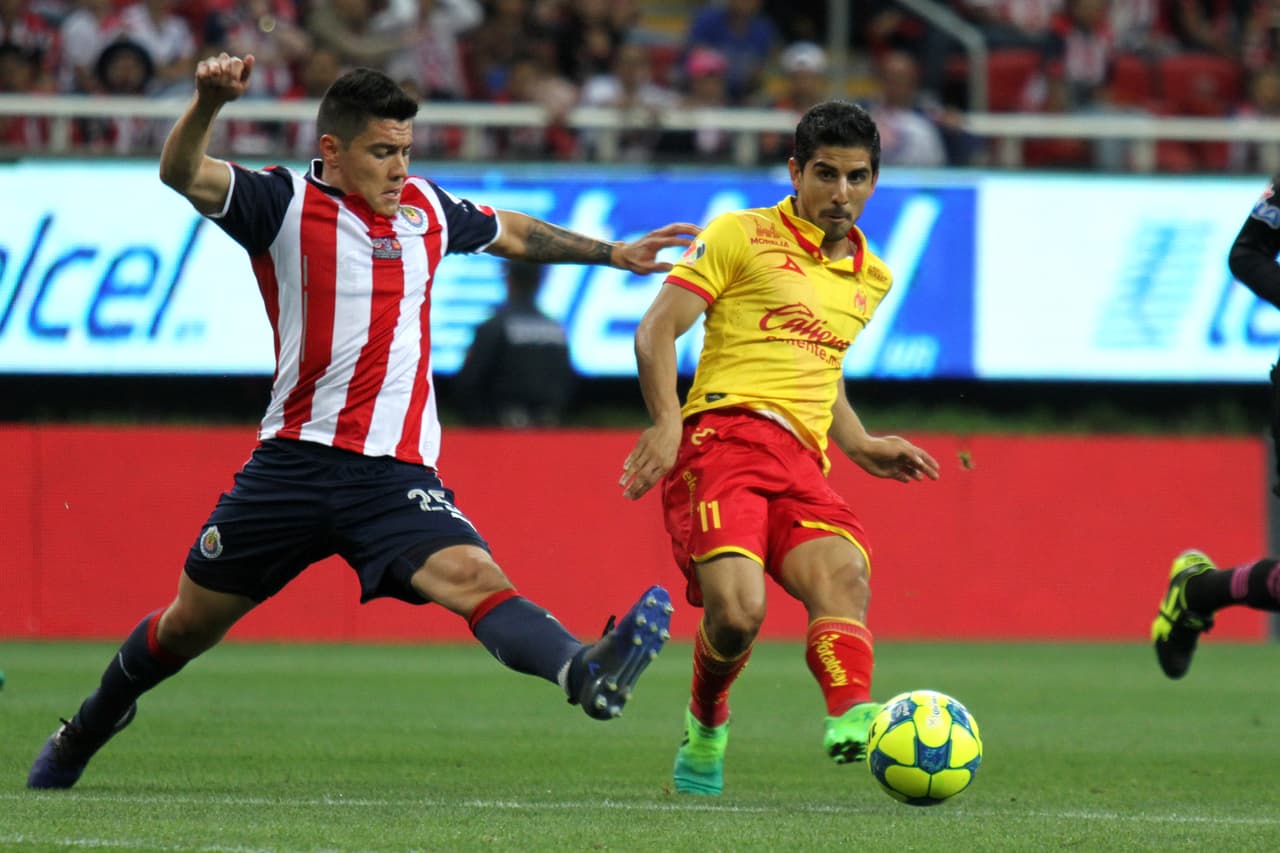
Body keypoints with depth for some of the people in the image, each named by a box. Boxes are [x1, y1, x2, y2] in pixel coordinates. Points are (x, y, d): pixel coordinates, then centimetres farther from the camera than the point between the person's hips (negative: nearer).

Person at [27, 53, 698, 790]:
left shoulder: (425, 209, 11)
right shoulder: (284, 204, -4)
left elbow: (510, 232, 32)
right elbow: (183, 174, -22)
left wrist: (613, 253, 38)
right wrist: (210, 101, -41)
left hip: (395, 476, 2)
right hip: (295, 464, -1)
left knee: (471, 576, -26)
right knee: (190, 624, 12)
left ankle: (585, 674, -52)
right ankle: (84, 734, 38)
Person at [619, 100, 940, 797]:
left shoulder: (872, 278, 25)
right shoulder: (742, 236, 6)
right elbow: (656, 330, 0)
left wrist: (860, 447, 28)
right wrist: (667, 423, -14)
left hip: (802, 460, 5)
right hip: (724, 432, -5)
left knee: (842, 571, -29)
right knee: (736, 609, -25)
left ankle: (853, 715, -52)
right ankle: (705, 724, 6)